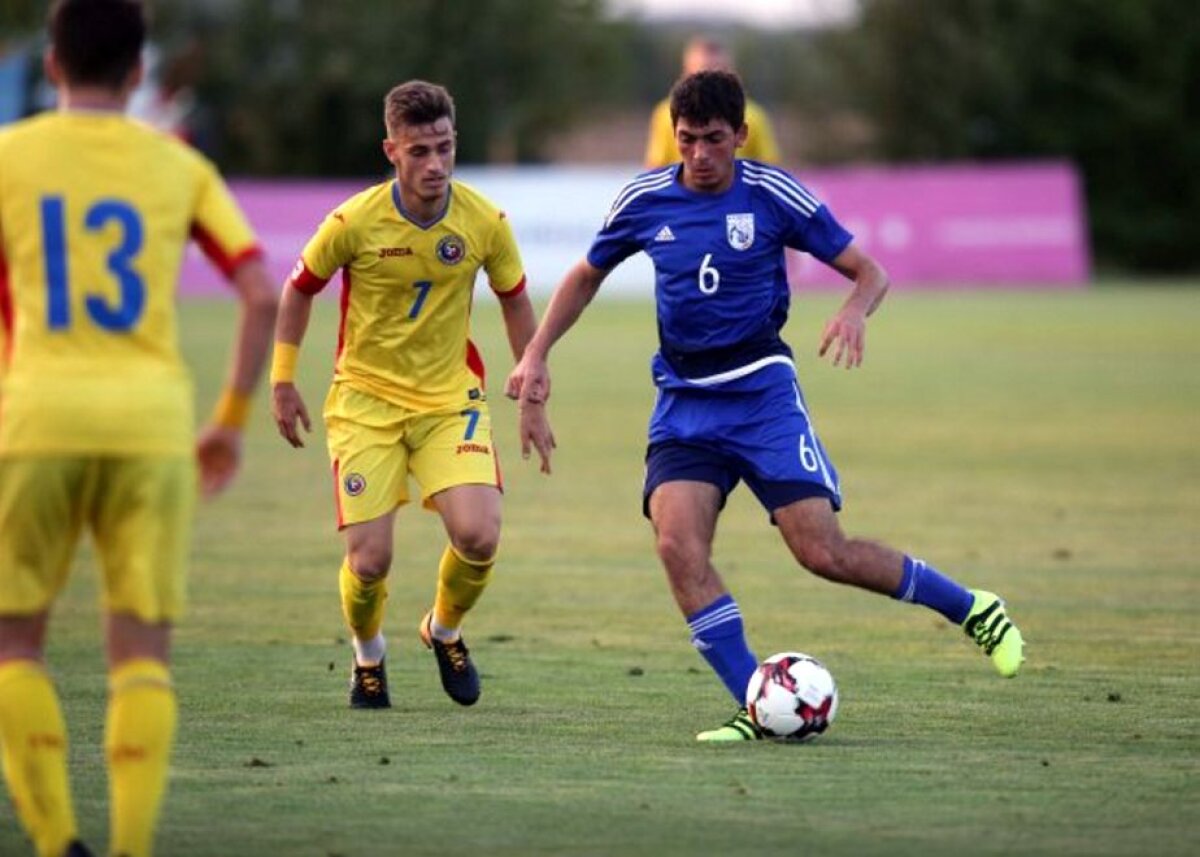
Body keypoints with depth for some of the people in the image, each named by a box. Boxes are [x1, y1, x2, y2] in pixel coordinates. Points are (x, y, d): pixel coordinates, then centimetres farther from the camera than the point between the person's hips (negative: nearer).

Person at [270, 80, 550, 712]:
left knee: (478, 536, -18)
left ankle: (444, 630, 16)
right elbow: (299, 290, 1)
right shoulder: (354, 222, -17)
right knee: (369, 560, -10)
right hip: (365, 399, -1)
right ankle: (368, 654, 25)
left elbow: (514, 301, 7)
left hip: (450, 398, 1)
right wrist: (282, 382, 2)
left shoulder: (484, 221, -10)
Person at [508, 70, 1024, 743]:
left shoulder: (773, 195, -6)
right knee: (678, 544, -20)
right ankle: (760, 709, -15)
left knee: (822, 550, -11)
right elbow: (586, 277, 18)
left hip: (762, 390, -3)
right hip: (684, 402, 3)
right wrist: (536, 354, 7)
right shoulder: (645, 200, 2)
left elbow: (869, 271, 0)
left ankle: (971, 608, 11)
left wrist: (855, 313, -22)